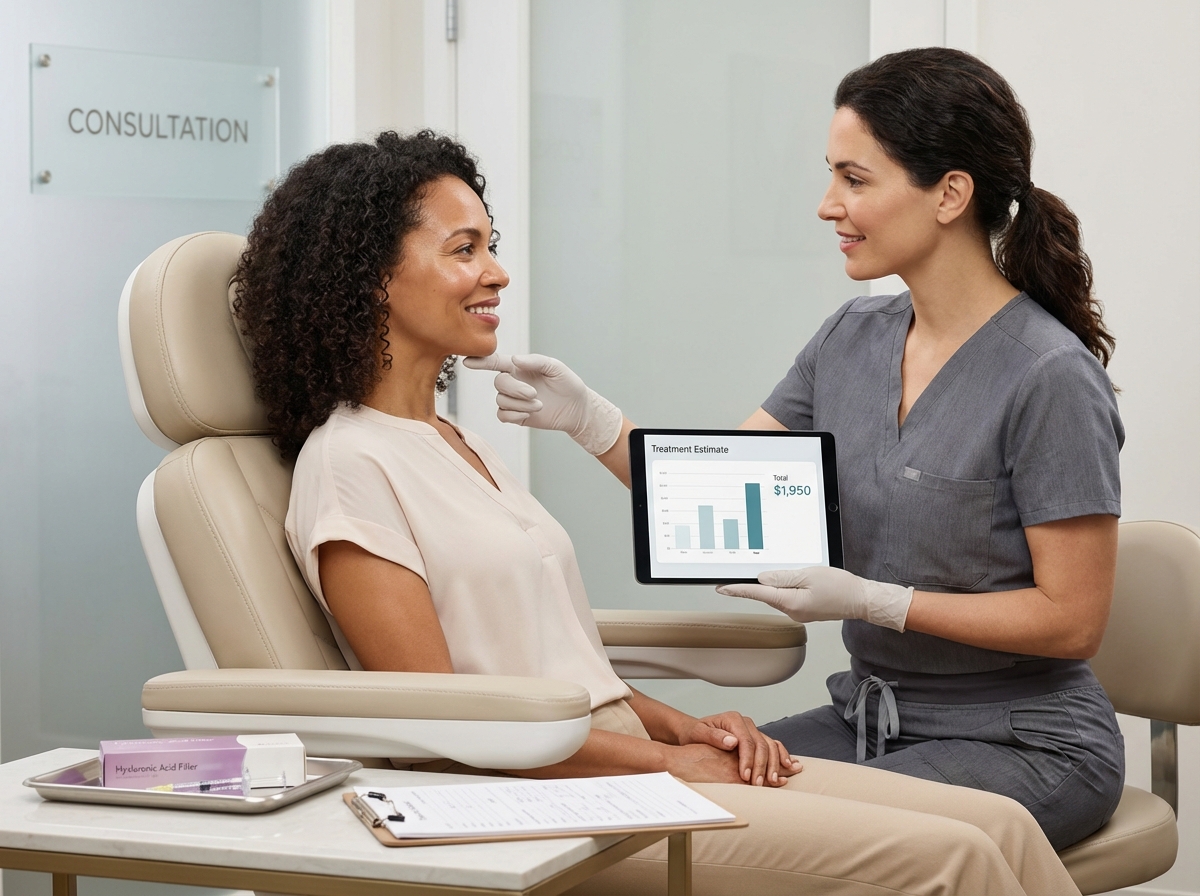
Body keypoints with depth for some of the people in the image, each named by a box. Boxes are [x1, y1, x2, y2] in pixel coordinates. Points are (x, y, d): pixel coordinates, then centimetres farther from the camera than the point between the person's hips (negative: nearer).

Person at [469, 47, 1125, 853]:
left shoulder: (1051, 378, -16)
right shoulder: (854, 338, 5)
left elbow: (1073, 619, -15)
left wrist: (870, 600, -20)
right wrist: (587, 417, -9)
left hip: (1025, 745, -6)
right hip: (870, 717, 6)